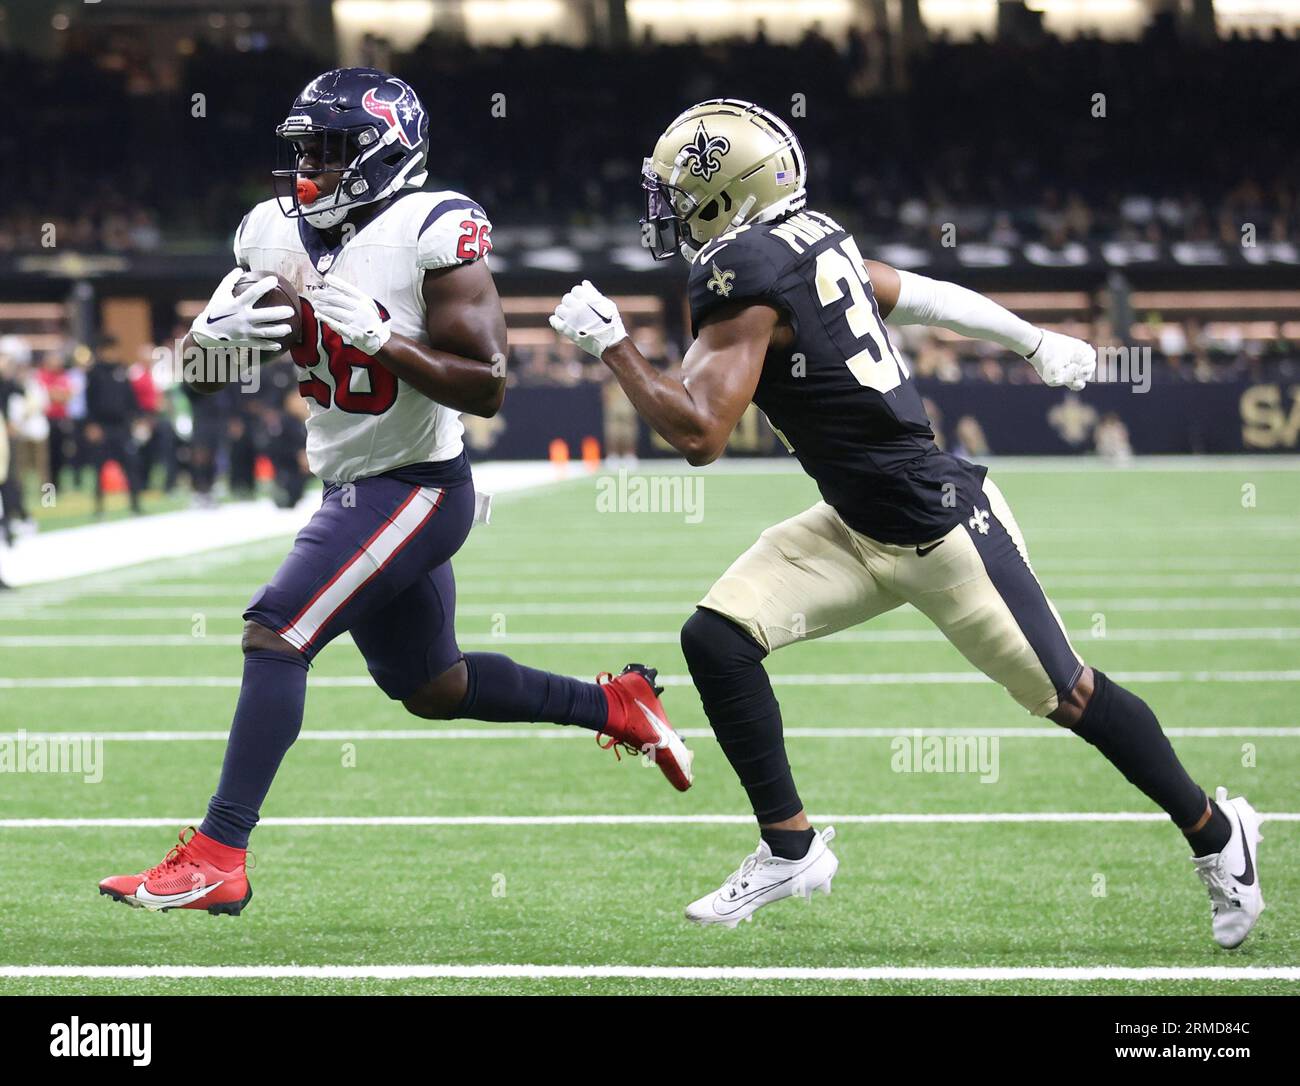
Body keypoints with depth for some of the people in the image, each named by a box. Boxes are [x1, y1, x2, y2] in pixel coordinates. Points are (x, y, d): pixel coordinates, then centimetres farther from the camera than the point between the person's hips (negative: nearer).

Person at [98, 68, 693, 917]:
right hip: (354, 489, 9)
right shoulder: (278, 233, 3)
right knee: (430, 687, 20)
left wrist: (380, 338, -30)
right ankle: (616, 706, 38)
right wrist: (224, 333, -17)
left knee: (276, 634, -19)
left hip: (416, 489, -9)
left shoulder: (433, 234, -17)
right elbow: (195, 363, 6)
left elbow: (487, 388, -19)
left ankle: (217, 860, -19)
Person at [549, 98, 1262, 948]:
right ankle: (790, 849, 7)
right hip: (860, 529, 9)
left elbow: (698, 433, -26)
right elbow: (916, 295, 17)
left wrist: (609, 343, -15)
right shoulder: (812, 239, 3)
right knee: (717, 639, -3)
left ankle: (1215, 831, 23)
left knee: (1066, 694, 5)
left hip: (940, 527, -9)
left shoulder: (742, 277, -22)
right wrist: (1035, 342, 30)